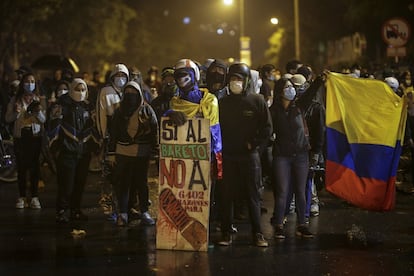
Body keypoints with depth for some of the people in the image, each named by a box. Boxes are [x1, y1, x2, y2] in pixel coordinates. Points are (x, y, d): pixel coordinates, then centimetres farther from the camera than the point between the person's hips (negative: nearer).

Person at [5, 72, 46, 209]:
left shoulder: (39, 100, 6)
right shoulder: (15, 100, 5)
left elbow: (44, 120, 1)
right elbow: (8, 119, 3)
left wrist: (39, 112, -19)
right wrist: (16, 113, -16)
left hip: (35, 136, 0)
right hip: (20, 135, 0)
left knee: (34, 166, -2)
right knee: (21, 167, -1)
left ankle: (35, 197, 2)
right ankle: (22, 197, 4)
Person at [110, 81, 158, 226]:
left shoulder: (147, 110, 2)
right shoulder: (120, 111, 10)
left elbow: (155, 129, 1)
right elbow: (113, 132, 14)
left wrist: (155, 149, -5)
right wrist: (112, 148, 6)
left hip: (142, 153, -2)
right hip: (123, 152, 2)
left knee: (142, 183, 7)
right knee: (123, 183, 1)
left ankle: (144, 212, 14)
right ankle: (122, 213, 5)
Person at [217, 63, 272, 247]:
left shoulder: (257, 101, 0)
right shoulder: (223, 103, 8)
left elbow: (267, 128, 1)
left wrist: (253, 144, -5)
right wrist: (223, 146, 0)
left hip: (250, 155, -2)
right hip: (228, 156, 2)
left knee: (253, 195, 3)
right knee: (227, 196, 4)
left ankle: (257, 234, 8)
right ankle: (226, 233, 11)